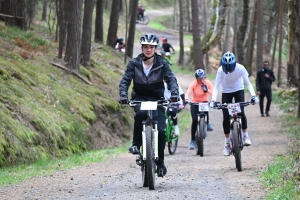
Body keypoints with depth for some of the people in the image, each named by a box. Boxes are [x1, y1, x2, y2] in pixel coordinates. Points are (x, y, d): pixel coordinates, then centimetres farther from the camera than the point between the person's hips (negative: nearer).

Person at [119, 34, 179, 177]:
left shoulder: (162, 64, -4)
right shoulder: (134, 63, -4)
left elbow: (171, 79, -13)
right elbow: (125, 80, -10)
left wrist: (174, 93, -33)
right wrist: (123, 95, -28)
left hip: (157, 99, 1)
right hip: (140, 98, -1)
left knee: (161, 131, -11)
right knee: (141, 113, -36)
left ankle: (160, 162, 6)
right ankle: (136, 144, -21)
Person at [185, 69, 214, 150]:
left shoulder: (208, 83, -12)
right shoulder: (193, 84, -16)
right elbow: (187, 93, -28)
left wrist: (207, 90, -40)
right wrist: (186, 99, -50)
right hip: (195, 104, -1)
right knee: (195, 121, -17)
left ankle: (207, 123, -14)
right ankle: (192, 141, -5)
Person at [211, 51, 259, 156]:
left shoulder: (240, 68, -25)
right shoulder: (220, 70, -25)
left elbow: (248, 83, -21)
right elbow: (216, 86, -24)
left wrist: (253, 95, -36)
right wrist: (213, 100, -37)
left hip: (238, 91, -1)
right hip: (226, 92, 1)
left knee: (241, 112, -23)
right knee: (226, 118, -6)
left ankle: (245, 135, -4)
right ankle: (227, 143, 7)